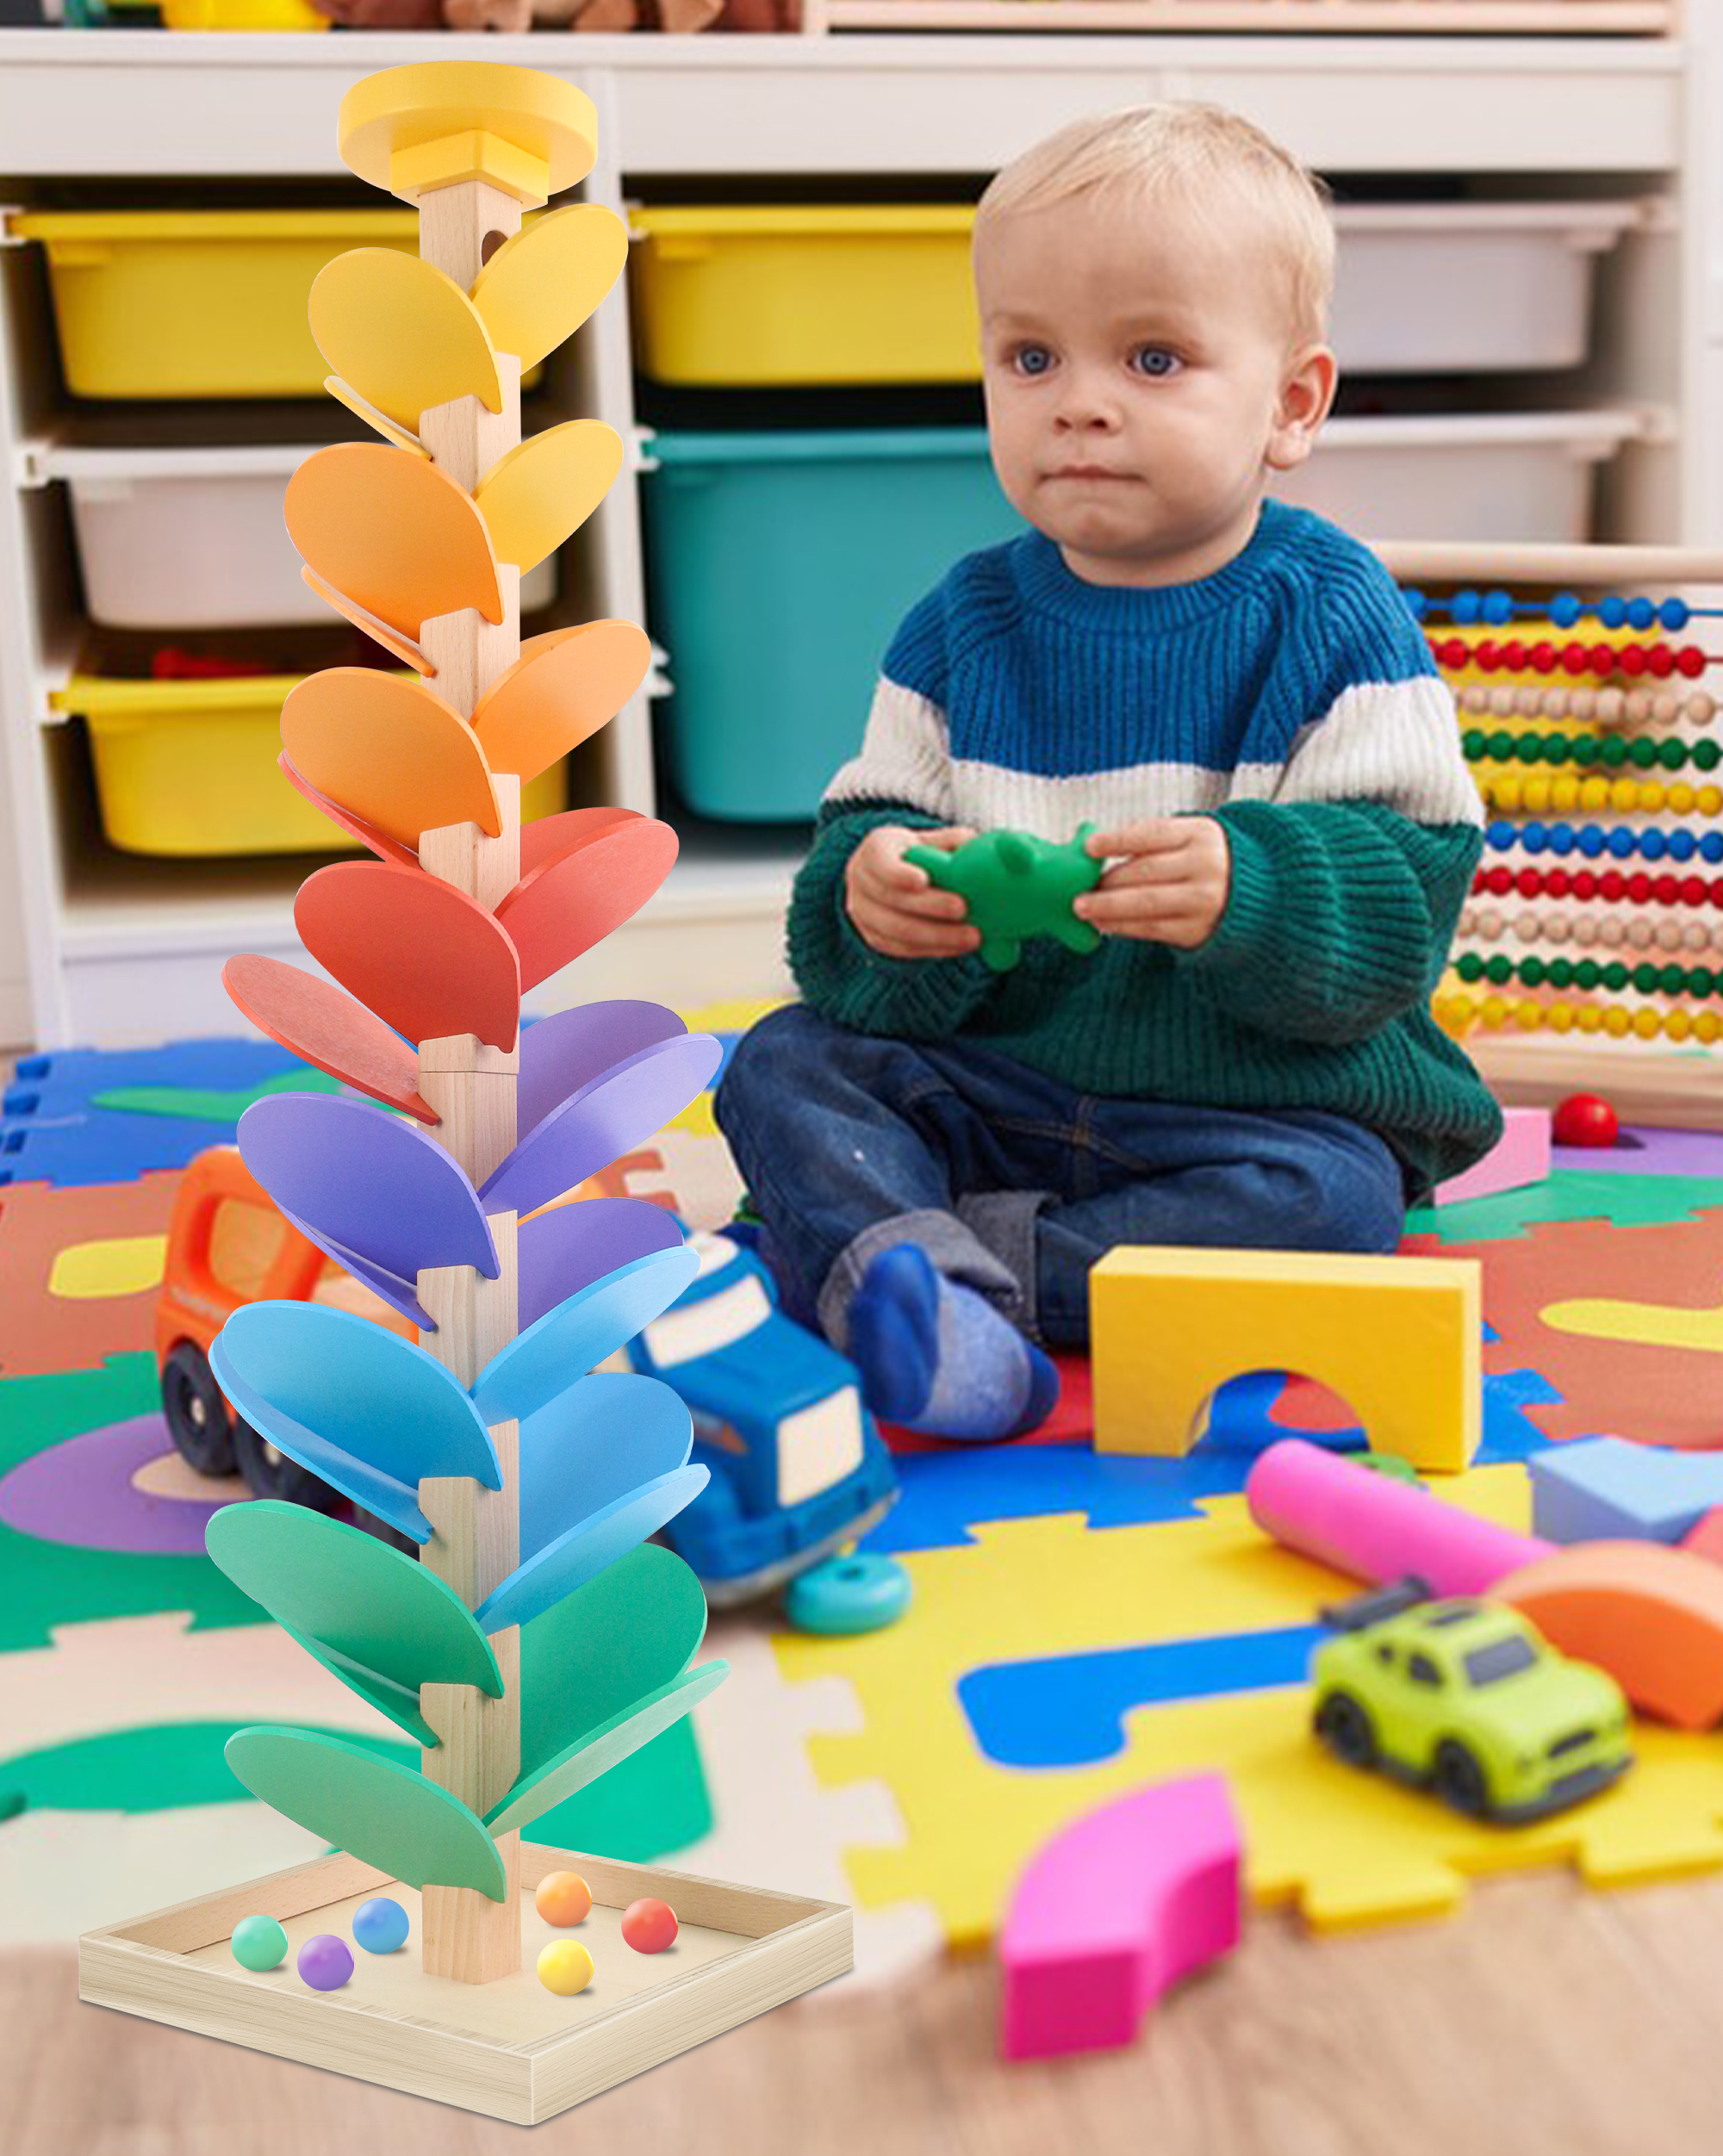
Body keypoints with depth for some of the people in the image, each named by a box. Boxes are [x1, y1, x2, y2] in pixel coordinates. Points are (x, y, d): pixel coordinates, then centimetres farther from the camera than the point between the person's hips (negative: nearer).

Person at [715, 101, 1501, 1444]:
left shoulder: (1335, 622, -6)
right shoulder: (963, 625, 5)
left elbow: (1408, 890, -13)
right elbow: (873, 828, 5)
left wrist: (1244, 893, -34)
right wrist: (877, 892, -21)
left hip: (1263, 1097, -3)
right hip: (985, 1083, 4)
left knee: (1333, 1196, -31)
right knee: (784, 1064, -12)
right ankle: (917, 1276, -37)